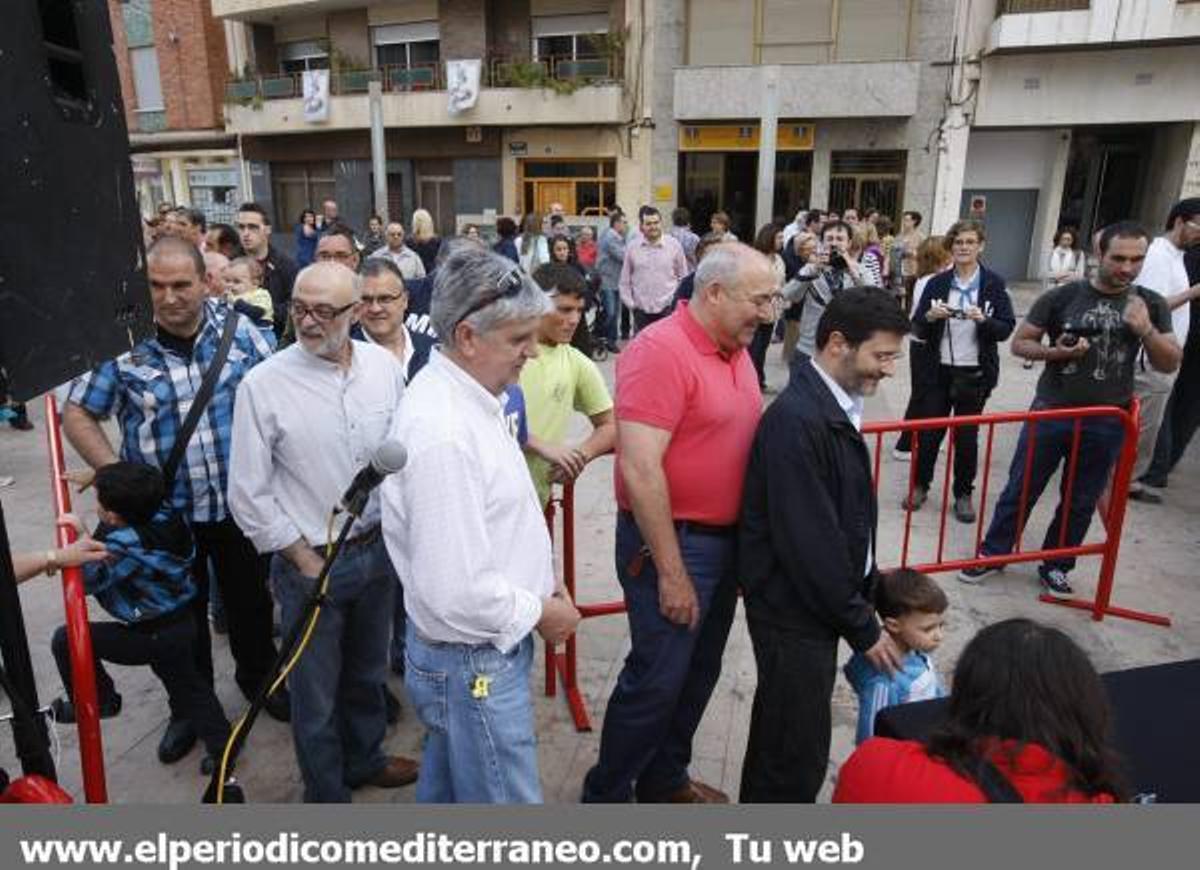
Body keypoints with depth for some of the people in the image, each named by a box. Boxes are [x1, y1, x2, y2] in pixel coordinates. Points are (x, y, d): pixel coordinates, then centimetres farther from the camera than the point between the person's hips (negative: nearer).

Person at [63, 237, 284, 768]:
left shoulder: (237, 328, -7)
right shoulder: (123, 345, -10)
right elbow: (77, 413, -2)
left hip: (239, 502, 1)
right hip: (166, 511, -1)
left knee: (250, 599, 19)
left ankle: (258, 676, 45)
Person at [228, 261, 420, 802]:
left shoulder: (384, 367, -5)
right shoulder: (264, 384, -15)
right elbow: (249, 495, -10)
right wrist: (308, 563, -9)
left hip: (377, 549, 4)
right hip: (308, 561, -3)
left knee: (367, 671, 25)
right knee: (316, 692, 13)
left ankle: (365, 758, 51)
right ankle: (326, 796, 38)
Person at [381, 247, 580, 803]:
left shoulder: (469, 397, 4)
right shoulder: (442, 433, -28)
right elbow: (457, 592, -29)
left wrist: (543, 584, 7)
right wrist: (539, 612, -13)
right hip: (475, 667, -9)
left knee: (446, 788, 27)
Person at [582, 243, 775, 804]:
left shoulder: (736, 350, 7)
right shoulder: (660, 351, -20)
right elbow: (640, 471, -24)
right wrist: (671, 572, -21)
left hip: (725, 538, 9)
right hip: (671, 541, -9)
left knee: (699, 672, 19)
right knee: (656, 679, 2)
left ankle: (664, 780, 40)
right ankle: (604, 796, 24)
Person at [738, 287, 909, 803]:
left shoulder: (836, 406, 4)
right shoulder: (796, 420, -25)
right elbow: (809, 542, -24)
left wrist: (869, 596, 9)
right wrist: (862, 628, -14)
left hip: (820, 601, 9)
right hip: (792, 608, -9)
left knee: (780, 731, 25)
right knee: (801, 748, 5)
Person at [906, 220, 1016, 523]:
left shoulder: (994, 283, -2)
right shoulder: (937, 283, 2)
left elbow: (1007, 328, -4)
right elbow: (917, 329, 1)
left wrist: (983, 320, -22)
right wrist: (930, 317, -19)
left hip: (975, 374, -1)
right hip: (939, 371, 1)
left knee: (967, 436, 9)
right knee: (928, 432, 6)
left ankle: (963, 494, 24)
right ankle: (920, 486, 25)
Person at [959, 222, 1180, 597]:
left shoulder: (1151, 305, 2)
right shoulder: (1062, 297, -5)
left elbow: (1170, 364, 2)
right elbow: (1019, 343, -1)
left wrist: (1145, 330, -16)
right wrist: (1054, 351, -20)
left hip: (1107, 423, 2)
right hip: (1050, 412, -2)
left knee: (1080, 502, 13)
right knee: (1021, 490, 7)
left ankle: (1055, 566, 30)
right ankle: (993, 553, 23)